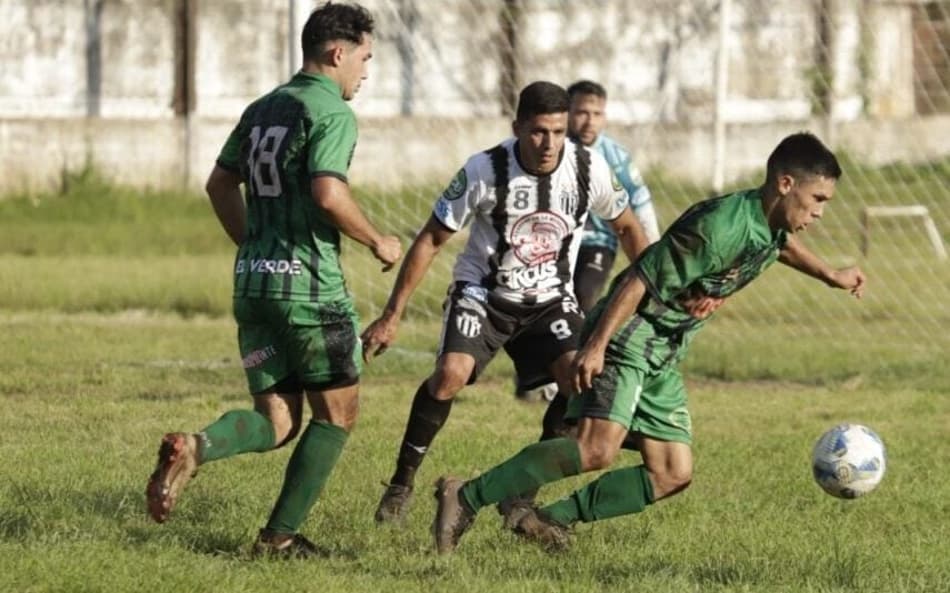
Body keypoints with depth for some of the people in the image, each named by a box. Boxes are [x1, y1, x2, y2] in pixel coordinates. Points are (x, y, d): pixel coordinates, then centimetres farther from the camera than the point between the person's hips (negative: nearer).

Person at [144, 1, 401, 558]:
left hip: (254, 282, 7)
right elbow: (328, 194, -22)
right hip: (310, 283, -7)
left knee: (277, 423, 9)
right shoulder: (332, 113, -10)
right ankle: (281, 535, 7)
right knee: (338, 412, 9)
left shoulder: (261, 109, 15)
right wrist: (378, 241, -8)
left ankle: (194, 448, -20)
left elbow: (220, 185, 21)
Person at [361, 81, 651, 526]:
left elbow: (626, 227, 7)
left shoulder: (589, 169, -13)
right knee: (451, 373, -27)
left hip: (550, 301, 2)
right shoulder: (484, 171, -20)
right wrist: (391, 317, -11)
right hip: (482, 292, -2)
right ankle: (402, 482, -7)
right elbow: (431, 240, -11)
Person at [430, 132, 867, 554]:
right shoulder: (720, 227, -24)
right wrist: (595, 345, -28)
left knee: (673, 475, 3)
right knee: (597, 449, -27)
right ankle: (466, 498, -20)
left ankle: (546, 521, 3)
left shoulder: (771, 222, 5)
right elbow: (640, 281, -25)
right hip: (628, 334, -10)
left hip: (664, 355, 10)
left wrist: (830, 275, 41)